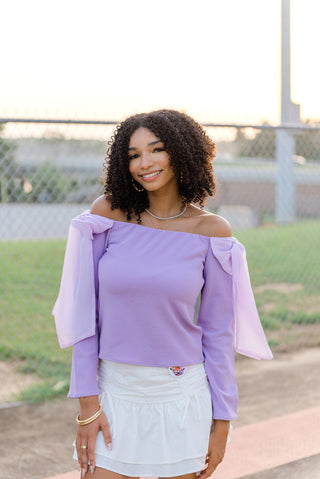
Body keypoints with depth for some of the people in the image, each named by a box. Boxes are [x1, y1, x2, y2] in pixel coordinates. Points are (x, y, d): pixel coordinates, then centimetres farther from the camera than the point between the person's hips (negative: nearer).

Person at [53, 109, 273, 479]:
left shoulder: (211, 231, -4)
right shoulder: (108, 213, -3)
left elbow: (217, 330, 0)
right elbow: (85, 313, -2)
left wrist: (222, 421, 0)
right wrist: (87, 403, -6)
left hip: (182, 396, 0)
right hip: (115, 393, 1)